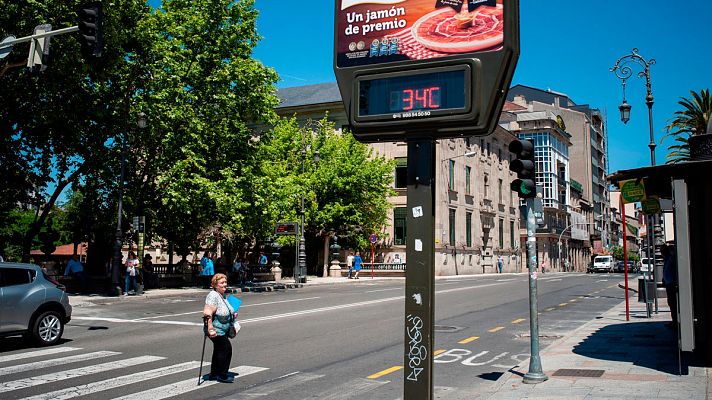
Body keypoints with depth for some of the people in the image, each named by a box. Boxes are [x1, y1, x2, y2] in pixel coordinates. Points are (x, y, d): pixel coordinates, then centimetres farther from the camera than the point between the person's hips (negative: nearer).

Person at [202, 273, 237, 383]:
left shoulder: (222, 295, 11)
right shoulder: (213, 295, -20)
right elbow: (207, 313, -28)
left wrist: (232, 315, 11)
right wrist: (210, 329, -33)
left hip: (222, 330, 10)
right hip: (216, 331, -10)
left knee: (219, 350, 16)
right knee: (226, 348, -7)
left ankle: (214, 374, 27)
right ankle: (222, 375, 4)